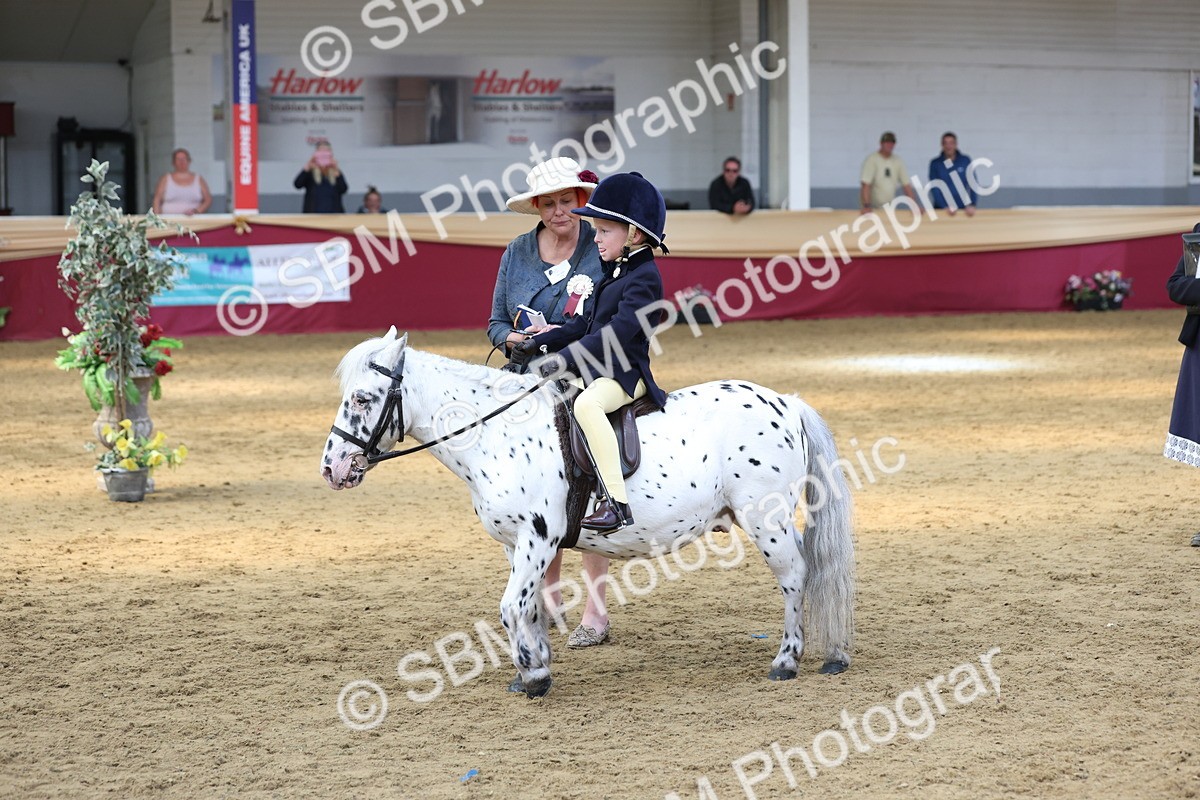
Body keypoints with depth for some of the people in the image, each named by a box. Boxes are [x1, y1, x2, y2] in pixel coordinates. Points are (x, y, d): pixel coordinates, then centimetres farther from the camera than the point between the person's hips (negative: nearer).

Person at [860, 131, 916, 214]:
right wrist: (866, 206, -28)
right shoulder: (872, 160, -10)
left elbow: (906, 185, 6)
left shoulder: (898, 161, 6)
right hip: (873, 209, -5)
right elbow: (866, 185, -18)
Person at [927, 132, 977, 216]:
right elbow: (934, 188, -7)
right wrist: (946, 207, -20)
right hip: (942, 209, -1)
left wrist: (971, 205, -14)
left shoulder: (966, 160, 0)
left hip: (963, 208, 1)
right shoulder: (935, 164, -2)